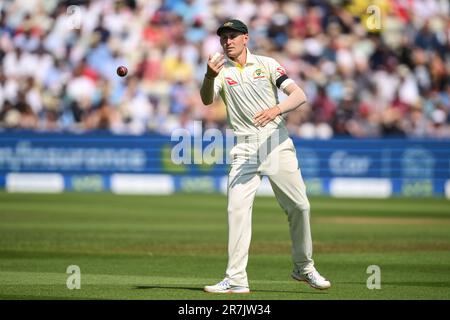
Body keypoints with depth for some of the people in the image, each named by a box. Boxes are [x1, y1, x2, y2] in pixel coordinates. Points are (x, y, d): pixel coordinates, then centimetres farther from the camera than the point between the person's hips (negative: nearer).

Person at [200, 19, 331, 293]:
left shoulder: (267, 64, 3)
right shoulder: (221, 71, 5)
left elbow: (299, 96, -7)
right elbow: (207, 100, -15)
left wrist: (276, 110, -27)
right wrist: (209, 77, -37)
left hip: (276, 144, 0)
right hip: (244, 150, 0)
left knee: (299, 206, 1)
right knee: (237, 209, -13)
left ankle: (304, 267, 20)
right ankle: (236, 279, -14)